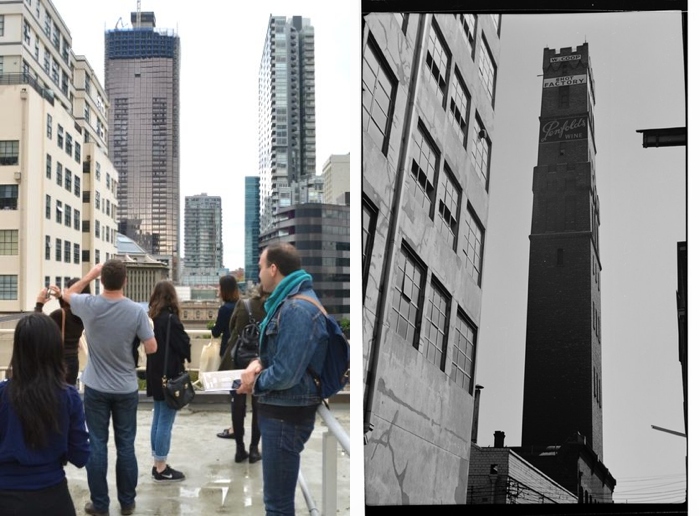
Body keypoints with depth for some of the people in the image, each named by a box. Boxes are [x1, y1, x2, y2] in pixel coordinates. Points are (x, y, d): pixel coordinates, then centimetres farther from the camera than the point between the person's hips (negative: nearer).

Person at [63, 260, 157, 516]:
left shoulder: (89, 305, -12)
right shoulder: (137, 311, -14)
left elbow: (67, 294, 11)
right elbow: (151, 348, -8)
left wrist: (89, 275, 15)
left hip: (96, 388, 0)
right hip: (126, 389, 0)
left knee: (96, 446, 8)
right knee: (126, 446, 10)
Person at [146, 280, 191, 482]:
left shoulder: (152, 317, 6)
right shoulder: (170, 319, -17)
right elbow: (184, 346, -13)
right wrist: (185, 356, 6)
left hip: (156, 375, 8)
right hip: (169, 376, -8)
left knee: (158, 420, 14)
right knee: (165, 422, -2)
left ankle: (157, 464, 22)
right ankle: (161, 469, 4)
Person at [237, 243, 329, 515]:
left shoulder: (297, 309, -24)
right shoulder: (289, 301, 11)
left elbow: (286, 374, -27)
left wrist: (256, 383, -8)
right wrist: (260, 362, 2)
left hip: (287, 415, -11)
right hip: (280, 410, 11)